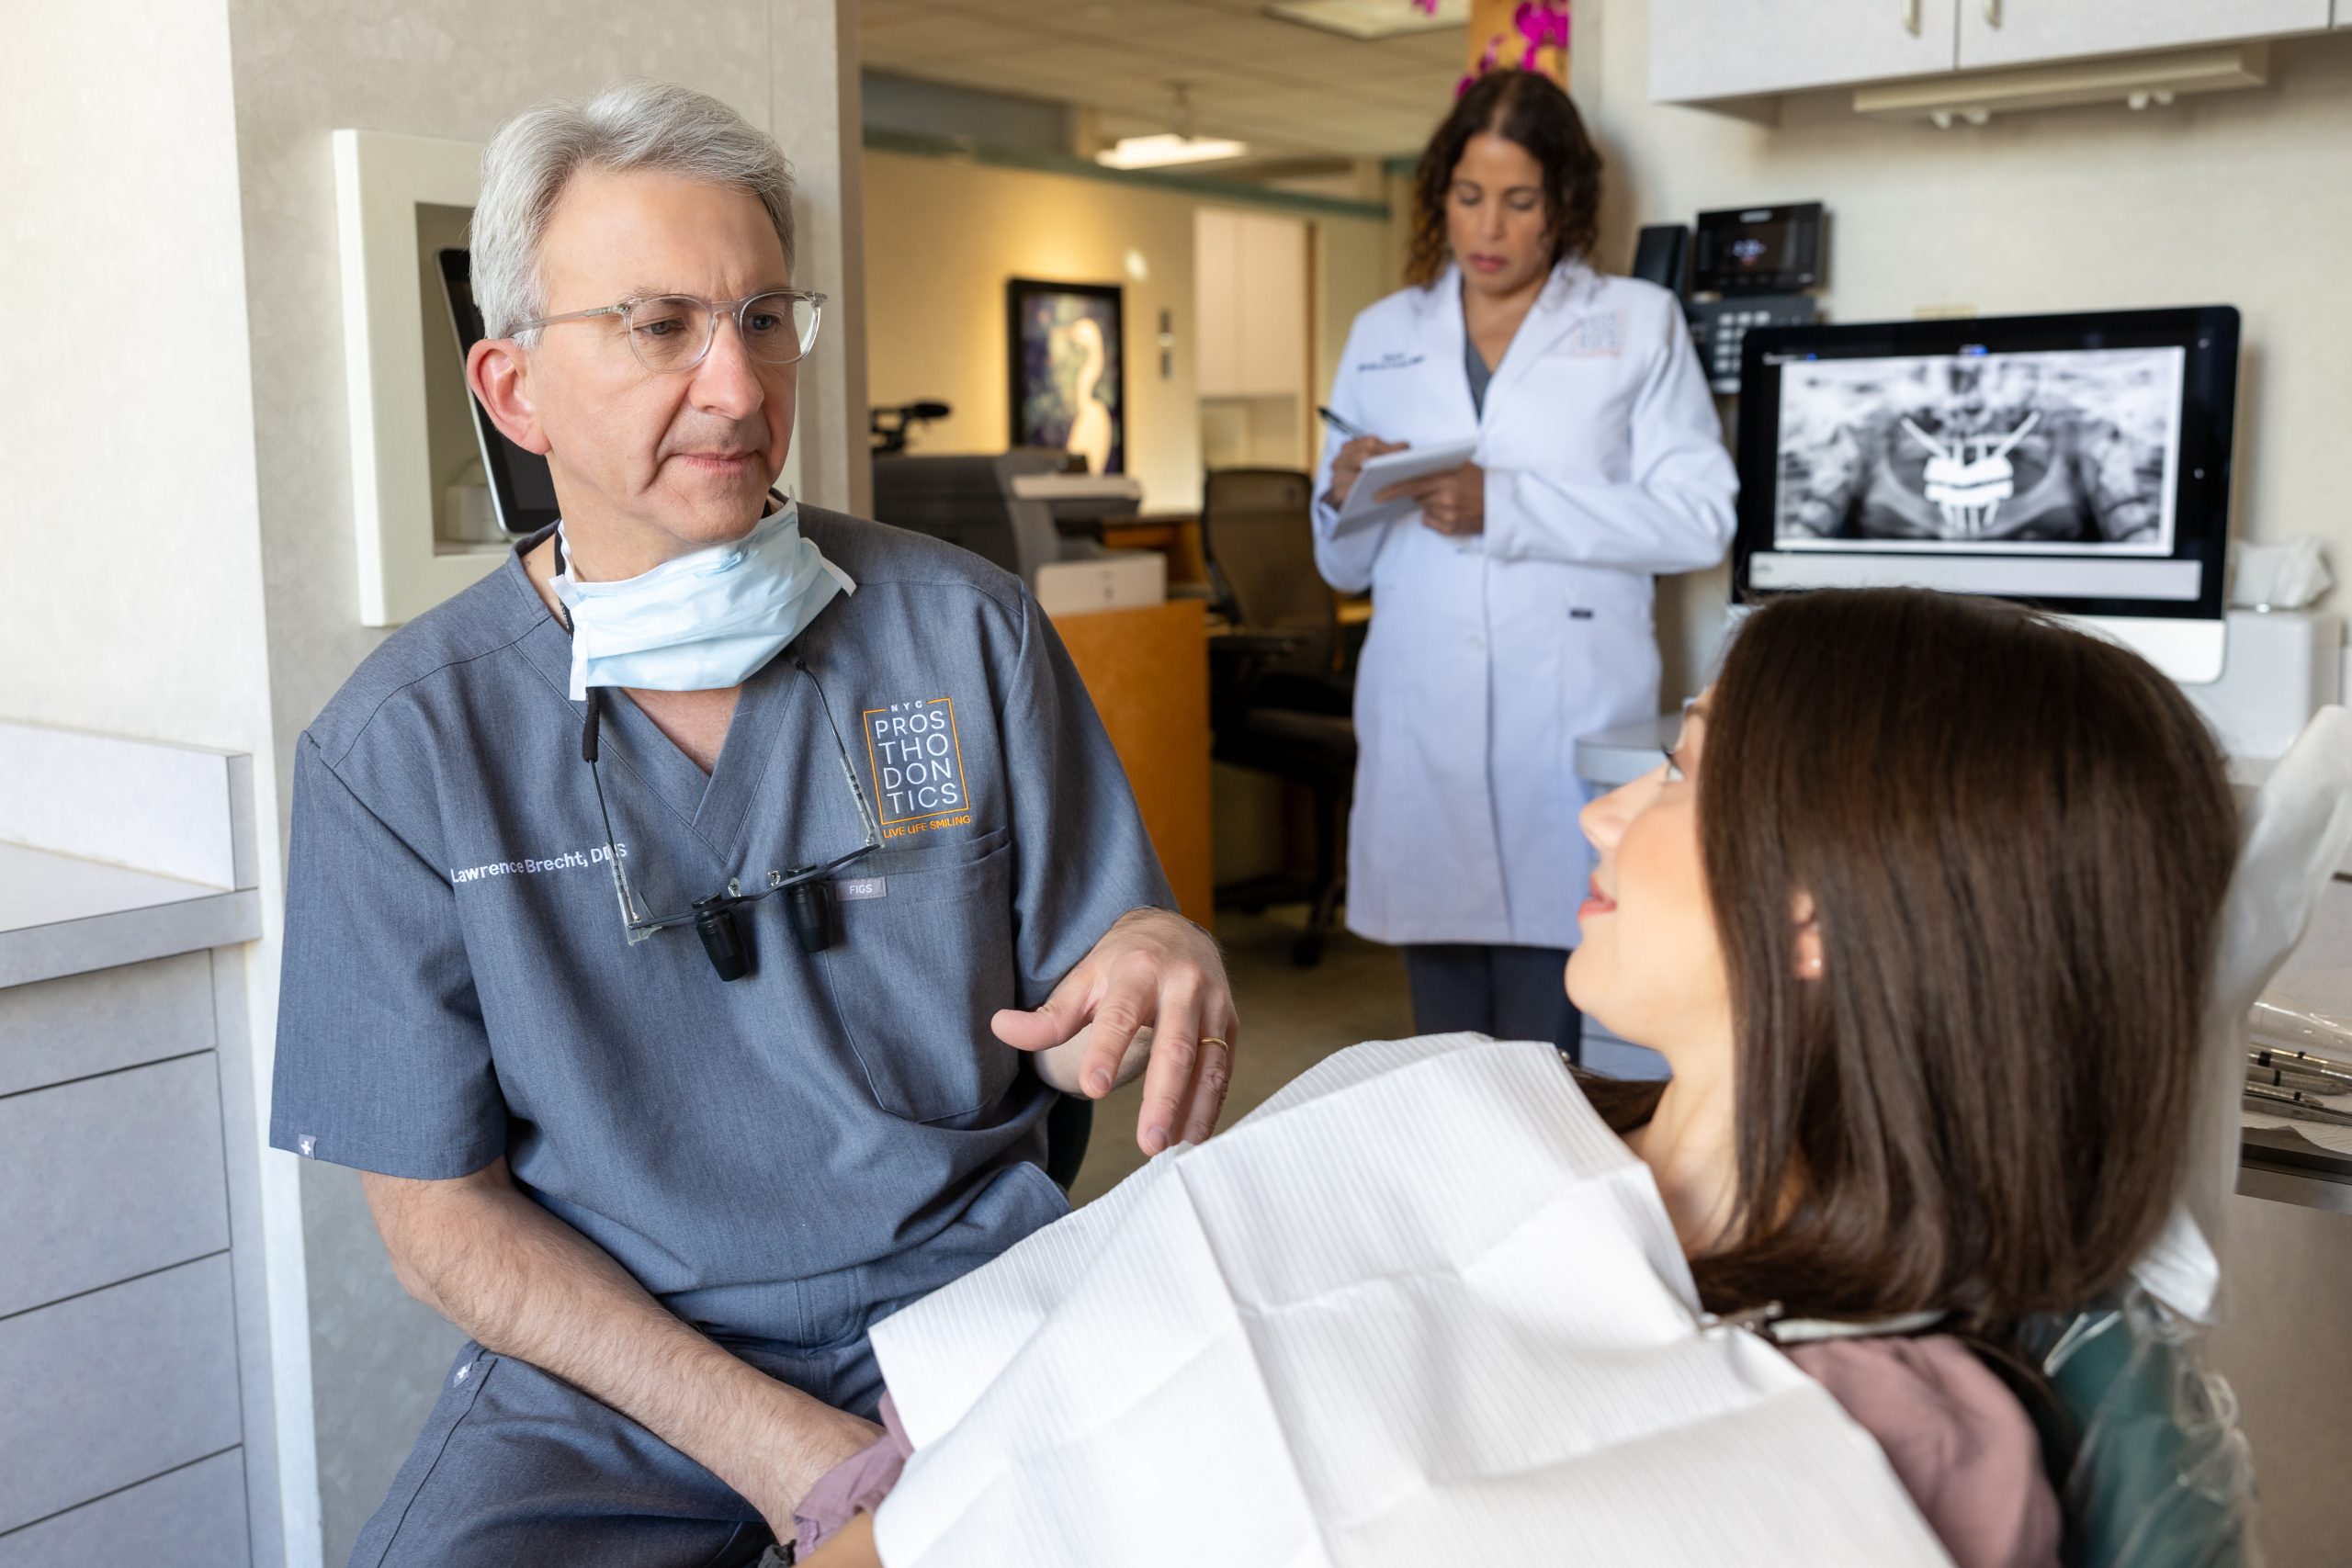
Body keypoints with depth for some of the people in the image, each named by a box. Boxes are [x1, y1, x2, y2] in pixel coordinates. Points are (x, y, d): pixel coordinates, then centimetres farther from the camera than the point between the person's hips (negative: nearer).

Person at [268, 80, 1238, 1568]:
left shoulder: (966, 630, -3)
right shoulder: (399, 747, -6)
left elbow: (1062, 1022, 3)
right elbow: (441, 1208, -3)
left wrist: (1155, 964, -22)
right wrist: (764, 1441, -15)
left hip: (969, 1285, 2)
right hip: (603, 1361, -1)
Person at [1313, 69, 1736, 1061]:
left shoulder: (1639, 324, 8)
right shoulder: (1383, 336, 17)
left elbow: (1700, 519, -5)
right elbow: (1342, 568, 18)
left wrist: (1504, 507, -13)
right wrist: (1348, 498, -4)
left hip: (1569, 730, -3)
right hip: (1419, 729, 3)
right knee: (1447, 1061, 7)